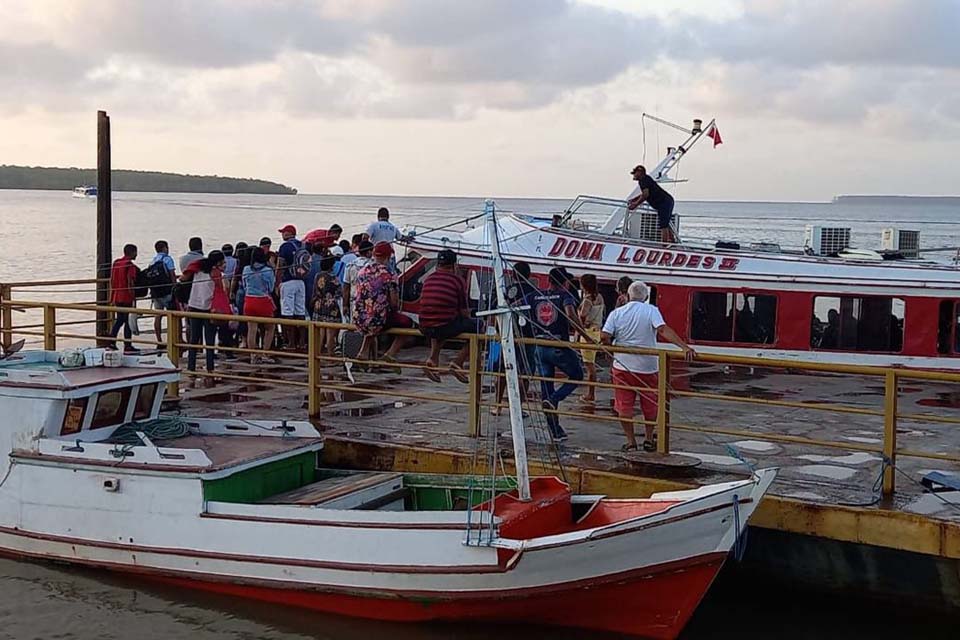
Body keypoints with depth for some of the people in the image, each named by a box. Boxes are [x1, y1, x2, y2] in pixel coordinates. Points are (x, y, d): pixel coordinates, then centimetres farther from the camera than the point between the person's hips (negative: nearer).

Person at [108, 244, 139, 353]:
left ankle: (111, 342, 13)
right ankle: (127, 346, 0)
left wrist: (112, 297, 19)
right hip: (127, 298, -7)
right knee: (128, 321, -1)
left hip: (117, 297, 7)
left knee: (119, 319, 17)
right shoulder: (130, 265, -12)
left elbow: (112, 281, 14)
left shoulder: (116, 263, 11)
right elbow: (130, 284, -17)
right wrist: (133, 298, -14)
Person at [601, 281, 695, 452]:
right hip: (647, 367, 0)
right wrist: (684, 347, -30)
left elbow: (604, 337, -10)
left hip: (622, 366, 0)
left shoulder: (616, 313, -1)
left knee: (624, 406, 8)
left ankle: (630, 441, 9)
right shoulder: (651, 311, -6)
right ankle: (649, 440, 25)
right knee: (650, 405, 16)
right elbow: (663, 330, -22)